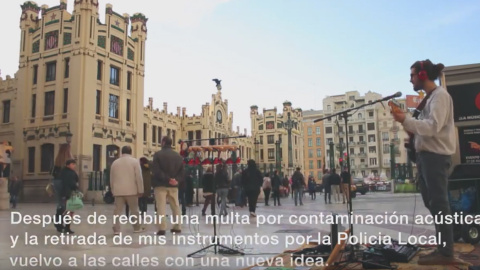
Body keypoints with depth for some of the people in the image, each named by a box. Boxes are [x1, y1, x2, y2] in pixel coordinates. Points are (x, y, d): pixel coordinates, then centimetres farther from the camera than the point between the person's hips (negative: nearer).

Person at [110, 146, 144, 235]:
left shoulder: (115, 163, 11)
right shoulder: (134, 161, -1)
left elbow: (111, 179, 14)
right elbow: (139, 177, -6)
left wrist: (113, 190, 22)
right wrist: (140, 190, -2)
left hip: (118, 190, 3)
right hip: (131, 190, -3)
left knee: (117, 210, 3)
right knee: (134, 210, 8)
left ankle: (116, 229, -3)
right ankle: (137, 228, 17)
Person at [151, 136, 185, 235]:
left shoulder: (158, 154, -6)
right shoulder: (178, 156, 11)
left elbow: (156, 171, -15)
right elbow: (182, 171, 5)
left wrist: (166, 179, -15)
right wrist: (178, 181, -6)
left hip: (161, 185, -4)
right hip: (174, 186, 5)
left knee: (161, 206, -3)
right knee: (175, 206, 13)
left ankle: (162, 228, -8)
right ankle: (177, 227, 18)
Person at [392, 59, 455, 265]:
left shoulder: (439, 95, -10)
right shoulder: (429, 97, 20)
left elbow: (433, 126, -21)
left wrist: (406, 120, -21)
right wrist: (406, 122, 5)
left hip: (436, 155, -10)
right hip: (426, 155, 10)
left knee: (438, 203, -7)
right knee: (431, 202, 14)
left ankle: (446, 253, 0)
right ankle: (443, 245, 23)